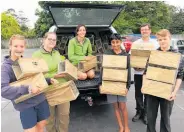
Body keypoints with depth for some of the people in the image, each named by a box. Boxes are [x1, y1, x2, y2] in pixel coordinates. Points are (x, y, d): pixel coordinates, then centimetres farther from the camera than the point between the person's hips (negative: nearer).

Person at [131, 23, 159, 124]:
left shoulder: (155, 43, 7)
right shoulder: (135, 43, 7)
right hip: (138, 71, 1)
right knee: (138, 94, 9)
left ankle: (145, 113, 23)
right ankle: (139, 112, 26)